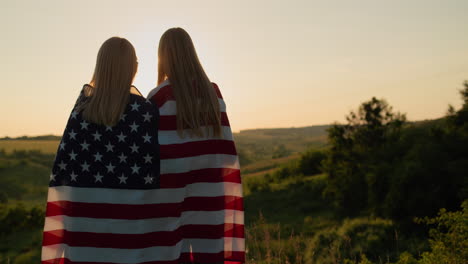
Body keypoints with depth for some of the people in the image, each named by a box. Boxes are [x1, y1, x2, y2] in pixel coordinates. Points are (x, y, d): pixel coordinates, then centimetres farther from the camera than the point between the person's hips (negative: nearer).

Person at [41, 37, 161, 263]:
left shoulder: (82, 109, 0)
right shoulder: (146, 111, -8)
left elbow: (64, 165, 1)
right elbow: (154, 167, -8)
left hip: (89, 215, 3)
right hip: (133, 216, -3)